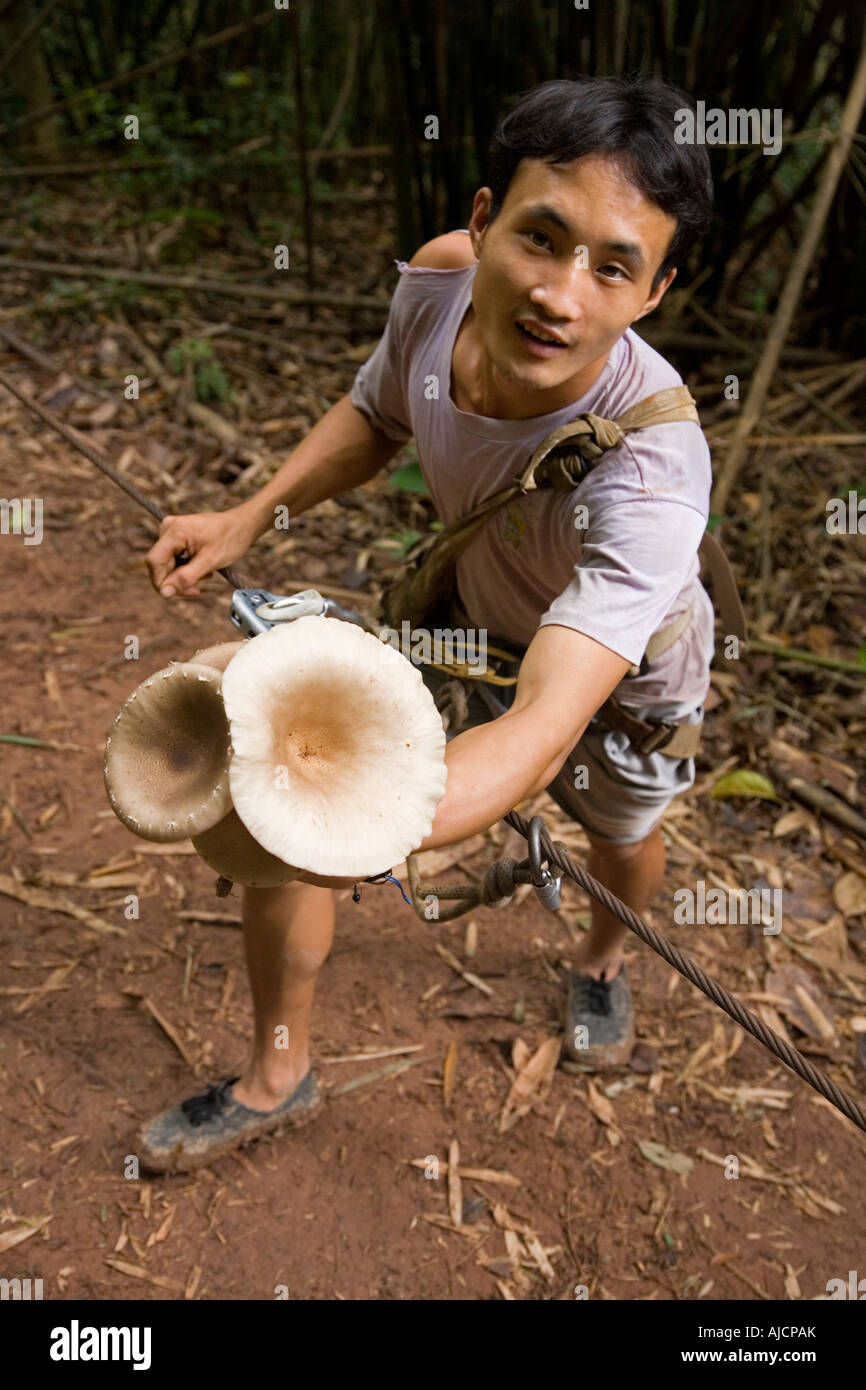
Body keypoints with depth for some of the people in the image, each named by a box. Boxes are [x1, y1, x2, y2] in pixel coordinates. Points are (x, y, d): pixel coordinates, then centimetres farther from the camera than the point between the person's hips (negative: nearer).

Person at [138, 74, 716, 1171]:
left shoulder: (651, 463, -44)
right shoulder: (439, 281, -26)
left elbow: (542, 731, -54)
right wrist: (250, 516, -15)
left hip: (624, 681, -3)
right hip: (465, 619, 4)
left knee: (622, 840, 25)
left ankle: (603, 961, 67)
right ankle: (277, 1079, 23)